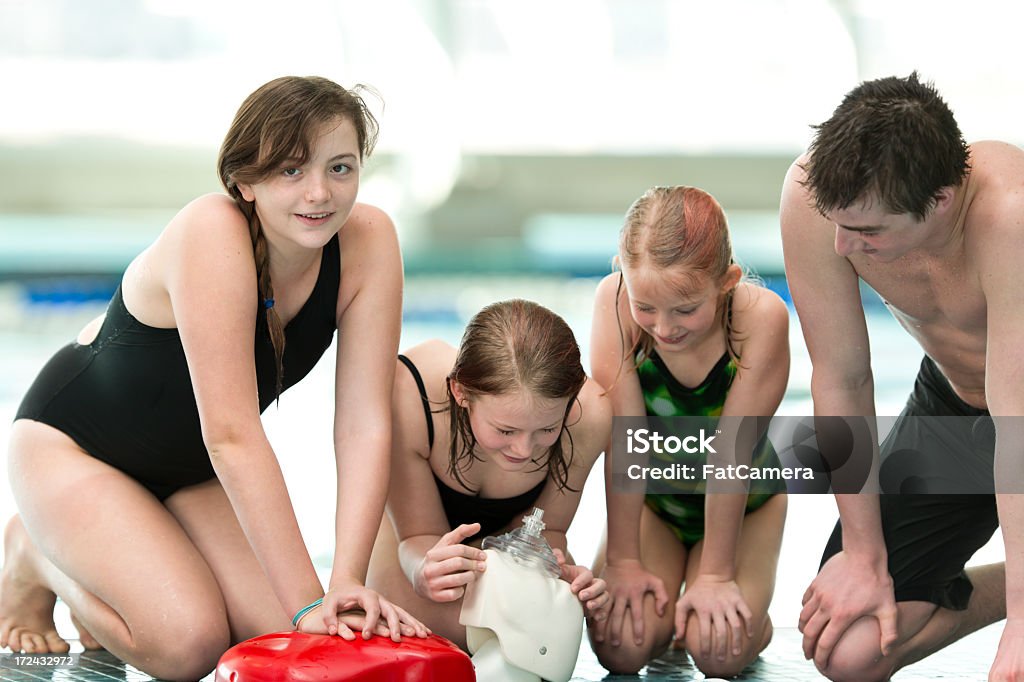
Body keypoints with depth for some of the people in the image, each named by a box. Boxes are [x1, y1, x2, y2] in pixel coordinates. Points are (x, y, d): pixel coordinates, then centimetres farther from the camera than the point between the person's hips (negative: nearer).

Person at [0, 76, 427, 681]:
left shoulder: (369, 240, -19)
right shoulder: (213, 233, -35)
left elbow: (365, 425, -21)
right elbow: (232, 434, -38)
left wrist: (348, 583, -32)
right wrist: (309, 602, -39)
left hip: (190, 469, 6)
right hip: (73, 443, -6)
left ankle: (109, 567, 17)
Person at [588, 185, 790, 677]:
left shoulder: (762, 316, -31)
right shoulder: (614, 301, -28)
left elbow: (731, 452, -27)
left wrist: (715, 574, -21)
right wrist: (622, 560, -22)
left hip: (742, 503, -1)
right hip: (648, 496, 2)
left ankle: (750, 617, 14)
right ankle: (663, 599, 16)